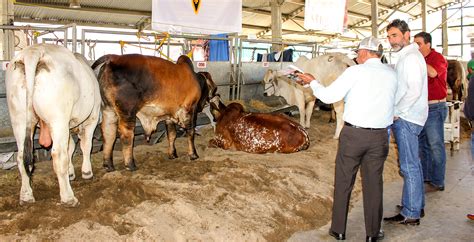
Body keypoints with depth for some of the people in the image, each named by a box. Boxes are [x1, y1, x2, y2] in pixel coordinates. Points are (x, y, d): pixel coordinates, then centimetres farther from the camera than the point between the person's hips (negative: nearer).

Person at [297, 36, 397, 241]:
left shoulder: (355, 72, -8)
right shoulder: (391, 74, 5)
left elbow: (328, 96, -9)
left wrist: (312, 82, 8)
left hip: (353, 134, -3)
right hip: (379, 136, 4)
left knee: (343, 183, 9)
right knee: (373, 184, 11)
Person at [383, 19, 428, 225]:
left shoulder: (411, 57, -13)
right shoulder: (405, 56, 18)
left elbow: (414, 90, -22)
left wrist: (396, 112, -16)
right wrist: (396, 113, 14)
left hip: (406, 119, -10)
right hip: (404, 117, 10)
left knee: (409, 166, -5)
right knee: (413, 164, 16)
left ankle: (410, 214, 2)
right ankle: (416, 206, 28)